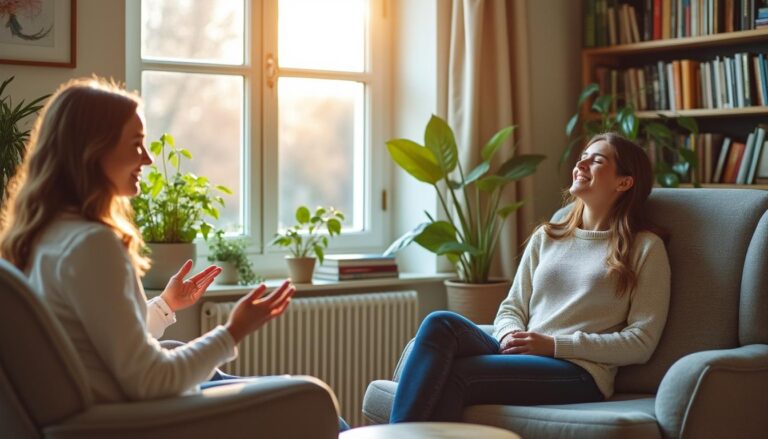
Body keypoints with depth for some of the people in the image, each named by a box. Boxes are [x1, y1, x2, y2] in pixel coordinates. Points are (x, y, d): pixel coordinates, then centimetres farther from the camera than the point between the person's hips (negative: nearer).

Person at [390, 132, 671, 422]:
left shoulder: (645, 247, 6)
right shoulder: (545, 237, 23)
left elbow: (641, 342, -1)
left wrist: (554, 344, -9)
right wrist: (511, 335, -7)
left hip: (579, 373, -5)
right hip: (520, 356, 5)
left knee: (451, 375, -30)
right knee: (441, 324, -27)